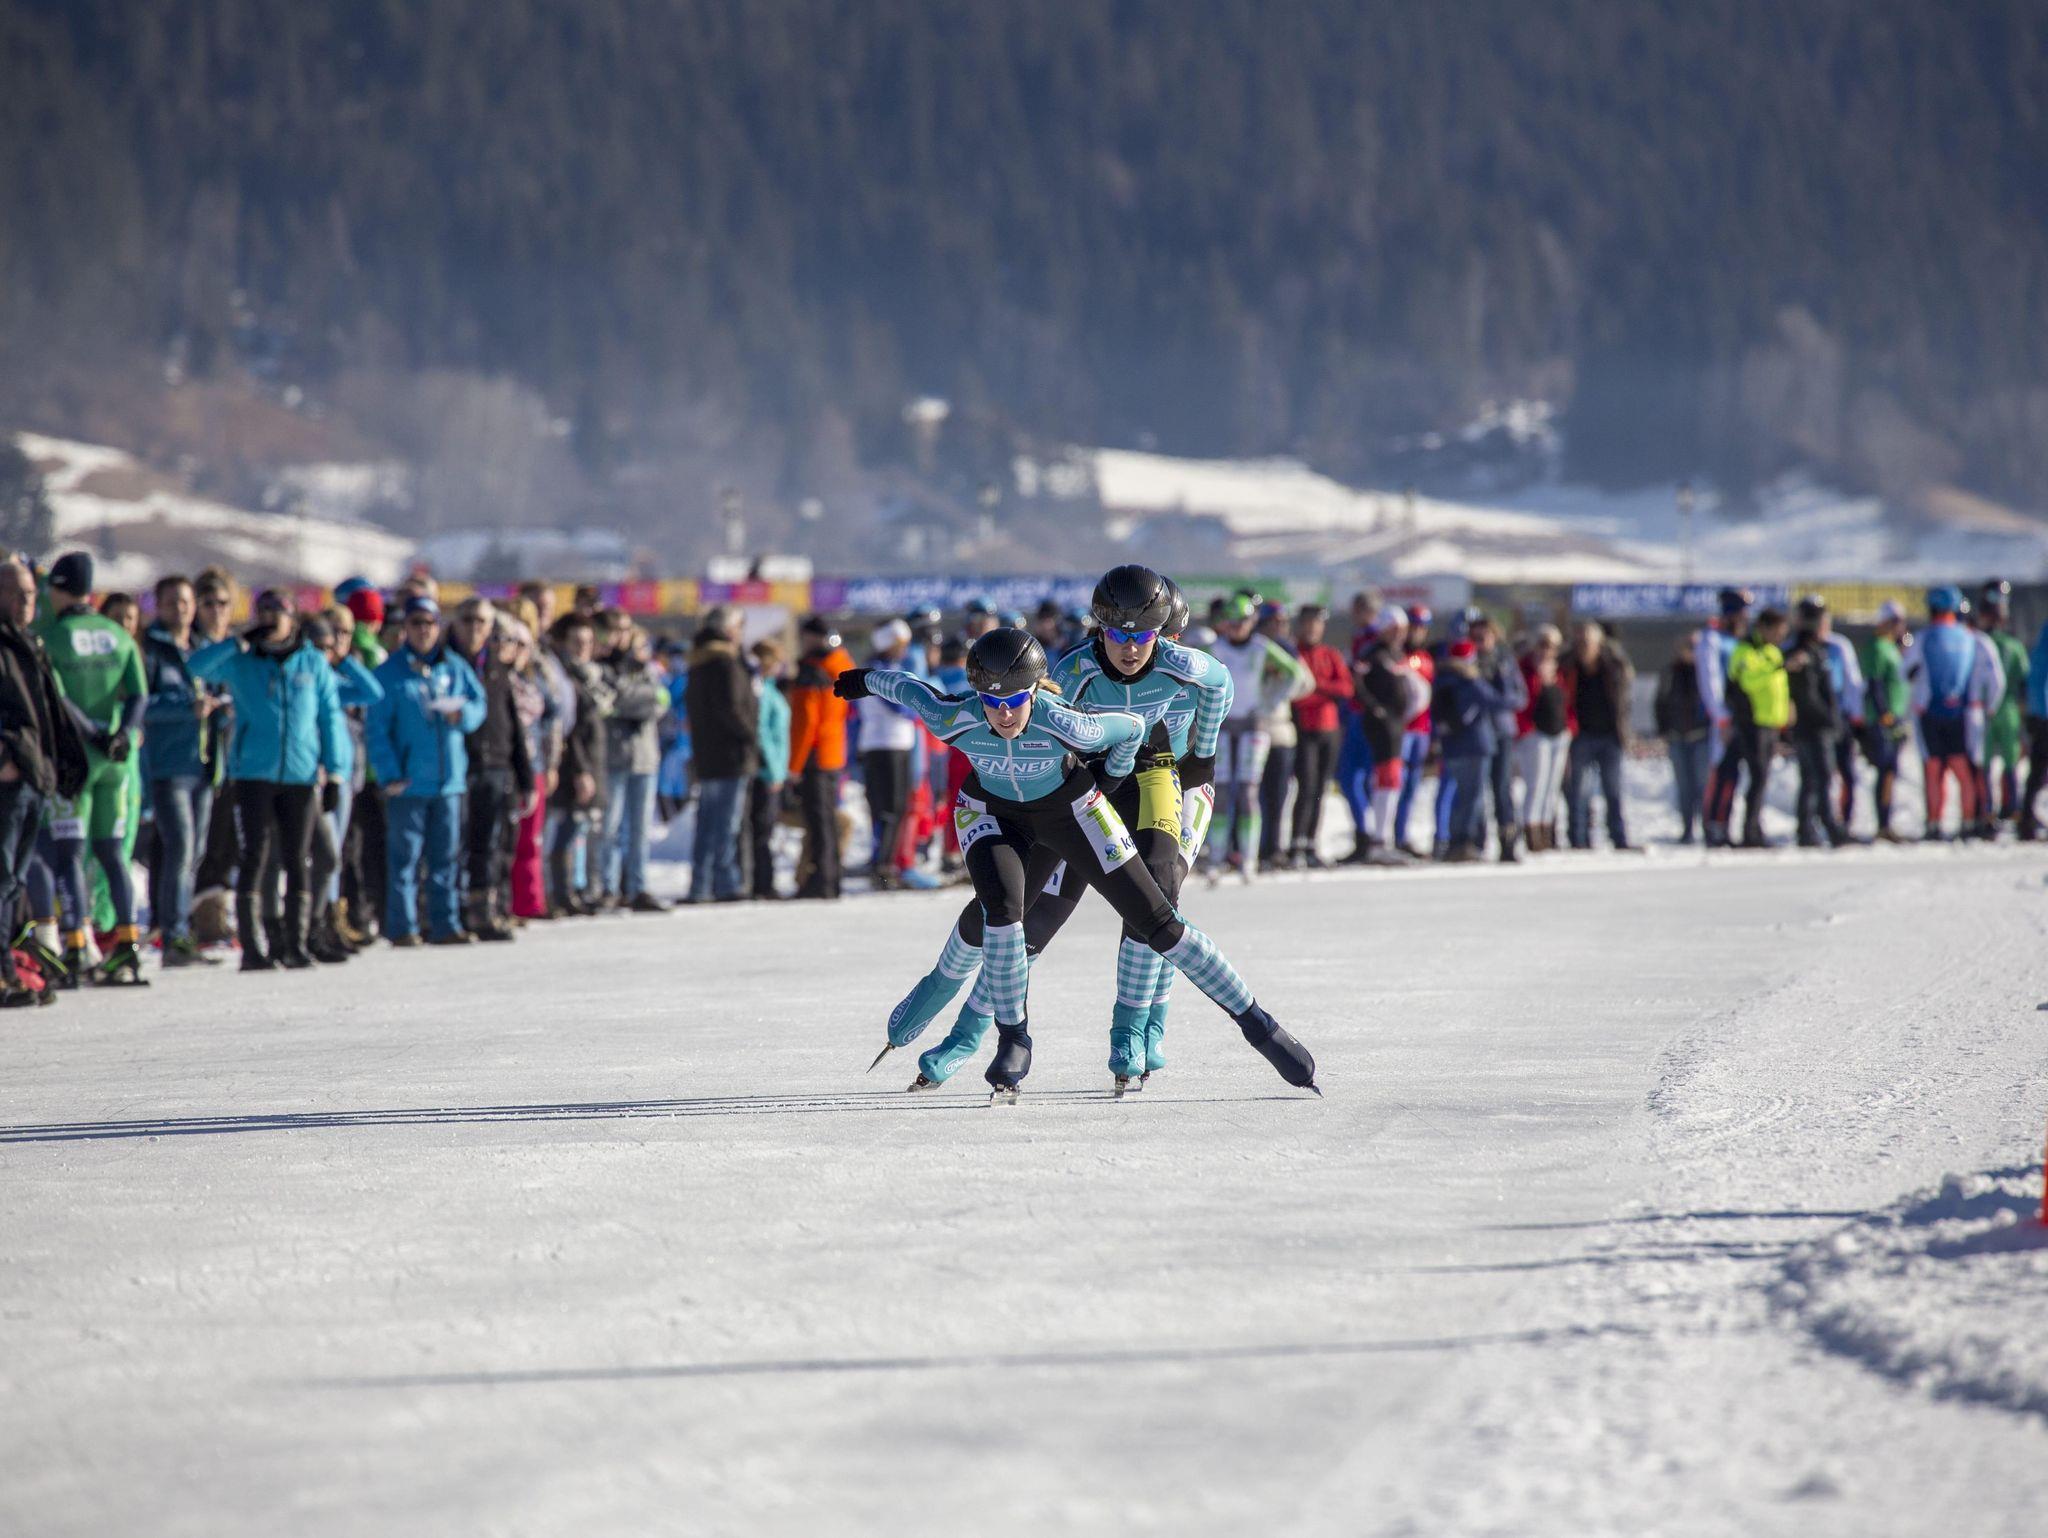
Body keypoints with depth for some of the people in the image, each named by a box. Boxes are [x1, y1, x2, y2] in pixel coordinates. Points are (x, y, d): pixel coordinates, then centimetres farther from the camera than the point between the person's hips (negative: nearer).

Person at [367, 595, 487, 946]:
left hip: (449, 779, 4)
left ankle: (445, 924, 14)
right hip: (408, 782, -4)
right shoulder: (390, 673, -2)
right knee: (405, 856, -3)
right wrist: (389, 774, -15)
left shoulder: (454, 667, 9)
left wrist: (462, 715, -12)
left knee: (447, 855, 8)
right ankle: (402, 927, 0)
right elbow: (378, 729, -6)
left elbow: (479, 704, 12)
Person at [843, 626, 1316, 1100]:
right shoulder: (956, 722, -32)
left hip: (1068, 807, -1)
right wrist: (866, 680, 8)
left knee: (1155, 919, -3)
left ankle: (1255, 1021, 6)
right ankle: (1013, 1037, -3)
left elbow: (1133, 728, -17)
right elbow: (908, 688, -11)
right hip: (992, 811, 1)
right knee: (998, 905, -25)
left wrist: (1111, 777, 0)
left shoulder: (1065, 727, -36)